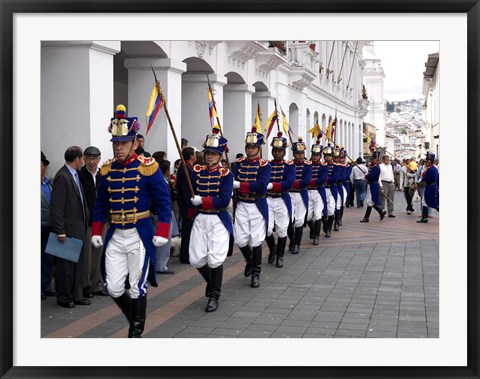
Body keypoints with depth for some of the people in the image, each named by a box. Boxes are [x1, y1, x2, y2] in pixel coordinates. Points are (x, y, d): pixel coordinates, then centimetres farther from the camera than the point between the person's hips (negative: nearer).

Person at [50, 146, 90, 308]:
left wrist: (86, 219, 11)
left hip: (79, 227, 9)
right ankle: (64, 298, 13)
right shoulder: (62, 177, -16)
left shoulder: (75, 175, 12)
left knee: (79, 262, 14)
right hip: (69, 228, -9)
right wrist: (60, 231, -21)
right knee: (66, 263, 2)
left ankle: (76, 295, 24)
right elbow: (56, 206, -19)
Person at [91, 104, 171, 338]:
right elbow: (100, 203, 13)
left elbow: (163, 202, -7)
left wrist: (162, 232, -12)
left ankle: (137, 331, 19)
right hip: (115, 235, 4)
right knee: (113, 288, 4)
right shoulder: (107, 169, 4)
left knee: (137, 288, 2)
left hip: (140, 235, -4)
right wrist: (96, 231, 7)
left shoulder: (148, 167, -9)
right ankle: (135, 317, 30)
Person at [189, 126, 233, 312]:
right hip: (200, 219, 4)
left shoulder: (226, 174, -5)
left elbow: (224, 200, -15)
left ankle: (214, 296, 9)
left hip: (218, 220, -3)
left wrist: (202, 201, -20)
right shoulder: (196, 171, 5)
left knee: (215, 259, -8)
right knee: (196, 259, 2)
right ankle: (211, 281, 33)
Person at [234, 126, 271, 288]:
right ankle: (249, 261, 33)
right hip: (241, 206, 3)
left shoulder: (264, 166, -8)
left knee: (256, 241, 0)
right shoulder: (239, 163, 6)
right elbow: (231, 180, 6)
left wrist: (239, 185, -25)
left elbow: (261, 185, -22)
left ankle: (256, 273, 14)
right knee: (240, 240, 2)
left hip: (257, 207, -3)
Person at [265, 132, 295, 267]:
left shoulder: (289, 166, -1)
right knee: (267, 229, -7)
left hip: (282, 201, -1)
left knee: (282, 230, 5)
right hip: (267, 200, 1)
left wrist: (271, 185, -24)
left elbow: (289, 183, -16)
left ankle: (280, 256, 19)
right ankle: (272, 248, 22)